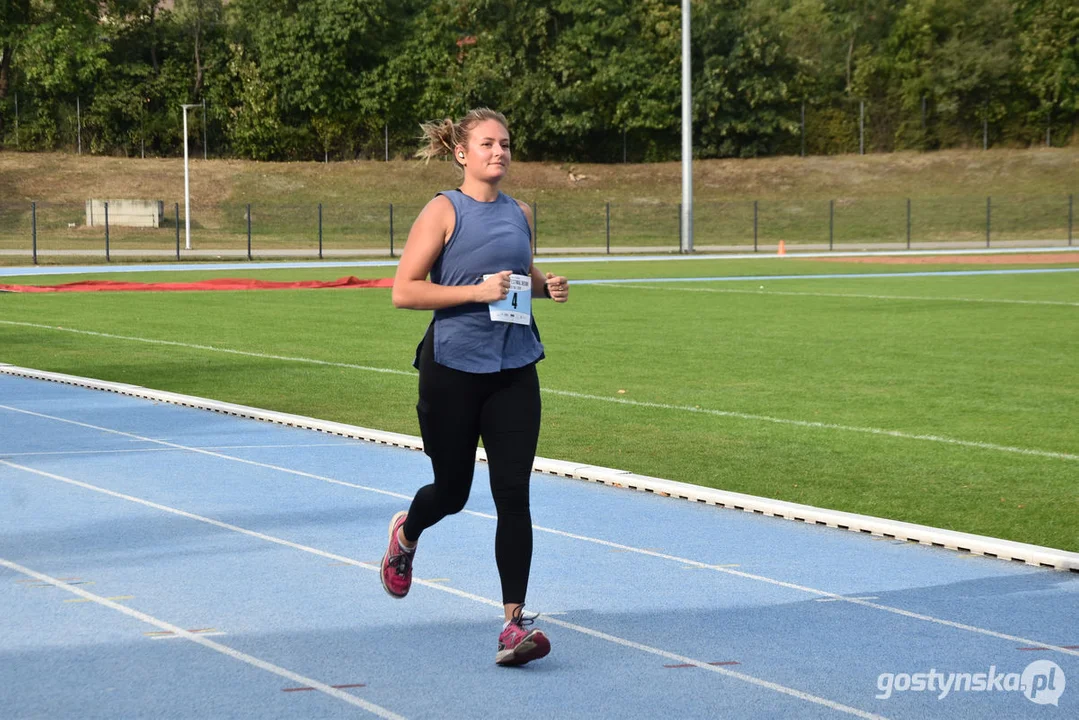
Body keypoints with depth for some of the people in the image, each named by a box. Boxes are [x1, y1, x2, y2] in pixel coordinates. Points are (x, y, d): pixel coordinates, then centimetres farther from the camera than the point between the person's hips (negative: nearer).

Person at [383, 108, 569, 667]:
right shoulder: (443, 211, -7)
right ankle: (405, 533, 47)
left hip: (514, 369, 4)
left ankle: (514, 622, -6)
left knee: (513, 493, -6)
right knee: (452, 490, 11)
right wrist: (476, 290, -20)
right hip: (453, 369, -3)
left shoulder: (520, 213, 9)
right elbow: (403, 290, -12)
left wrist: (546, 286, 3)